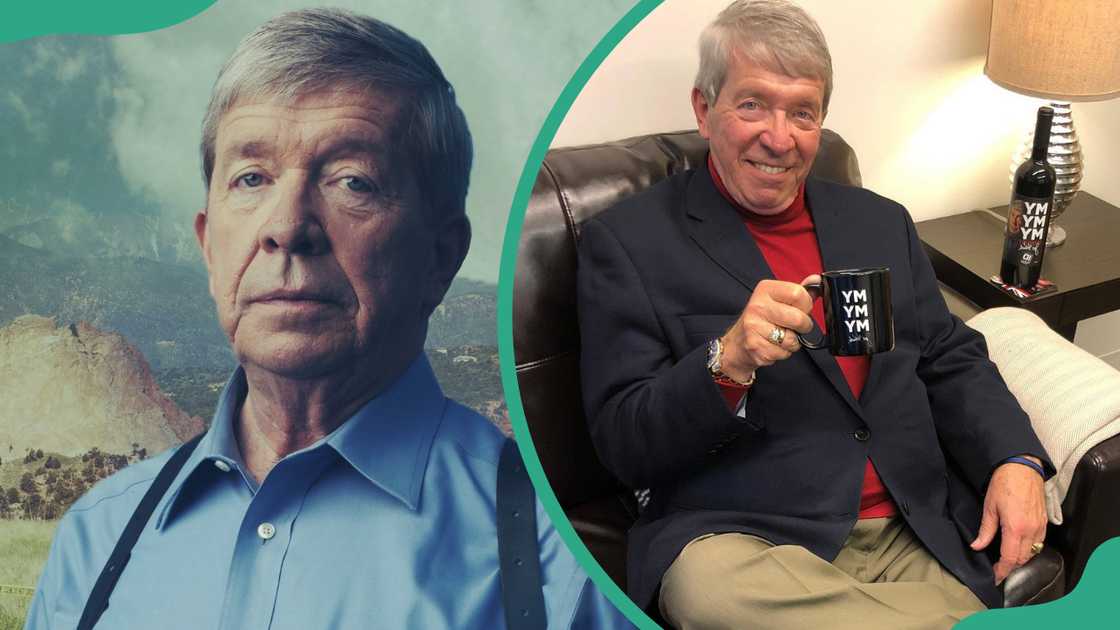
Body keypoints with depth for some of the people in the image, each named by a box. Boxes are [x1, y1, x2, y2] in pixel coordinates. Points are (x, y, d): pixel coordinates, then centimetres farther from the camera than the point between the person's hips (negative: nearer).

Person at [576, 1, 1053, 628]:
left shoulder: (882, 223, 15)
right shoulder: (626, 241, -2)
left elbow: (953, 361, 17)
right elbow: (624, 445, -6)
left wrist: (1016, 462, -3)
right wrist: (727, 360, -24)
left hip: (918, 535, 2)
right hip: (740, 544, -1)